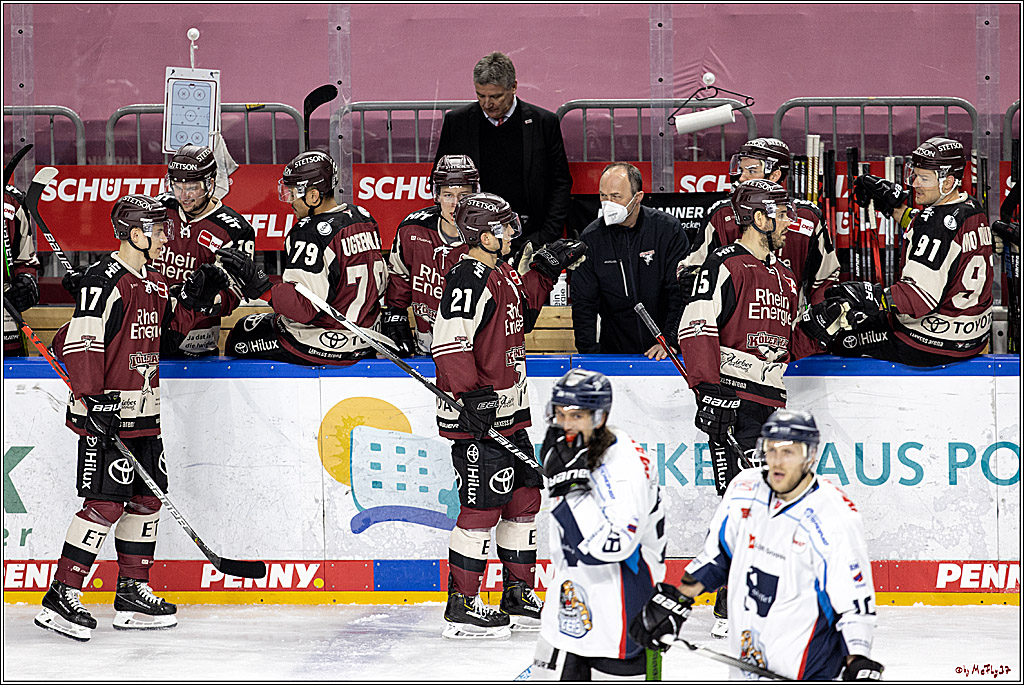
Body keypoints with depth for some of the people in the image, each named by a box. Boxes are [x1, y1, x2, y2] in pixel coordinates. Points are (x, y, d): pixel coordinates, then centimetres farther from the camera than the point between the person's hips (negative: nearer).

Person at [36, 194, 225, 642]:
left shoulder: (154, 283, 14)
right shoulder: (104, 281, -15)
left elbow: (166, 328, 28)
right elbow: (81, 341, -21)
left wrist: (192, 302, 10)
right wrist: (92, 399, -27)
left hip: (144, 413, 9)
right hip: (107, 412, -9)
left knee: (147, 498, 12)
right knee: (107, 502, -13)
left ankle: (132, 594, 22)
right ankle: (61, 598, -10)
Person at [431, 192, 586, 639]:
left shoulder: (500, 275, 13)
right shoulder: (470, 280, -18)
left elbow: (523, 308, 32)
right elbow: (449, 341, -26)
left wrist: (547, 268, 21)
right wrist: (473, 396, -30)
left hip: (509, 414, 10)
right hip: (477, 417, -10)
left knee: (524, 497, 15)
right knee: (482, 505, -8)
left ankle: (519, 595, 25)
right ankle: (461, 606, -1)